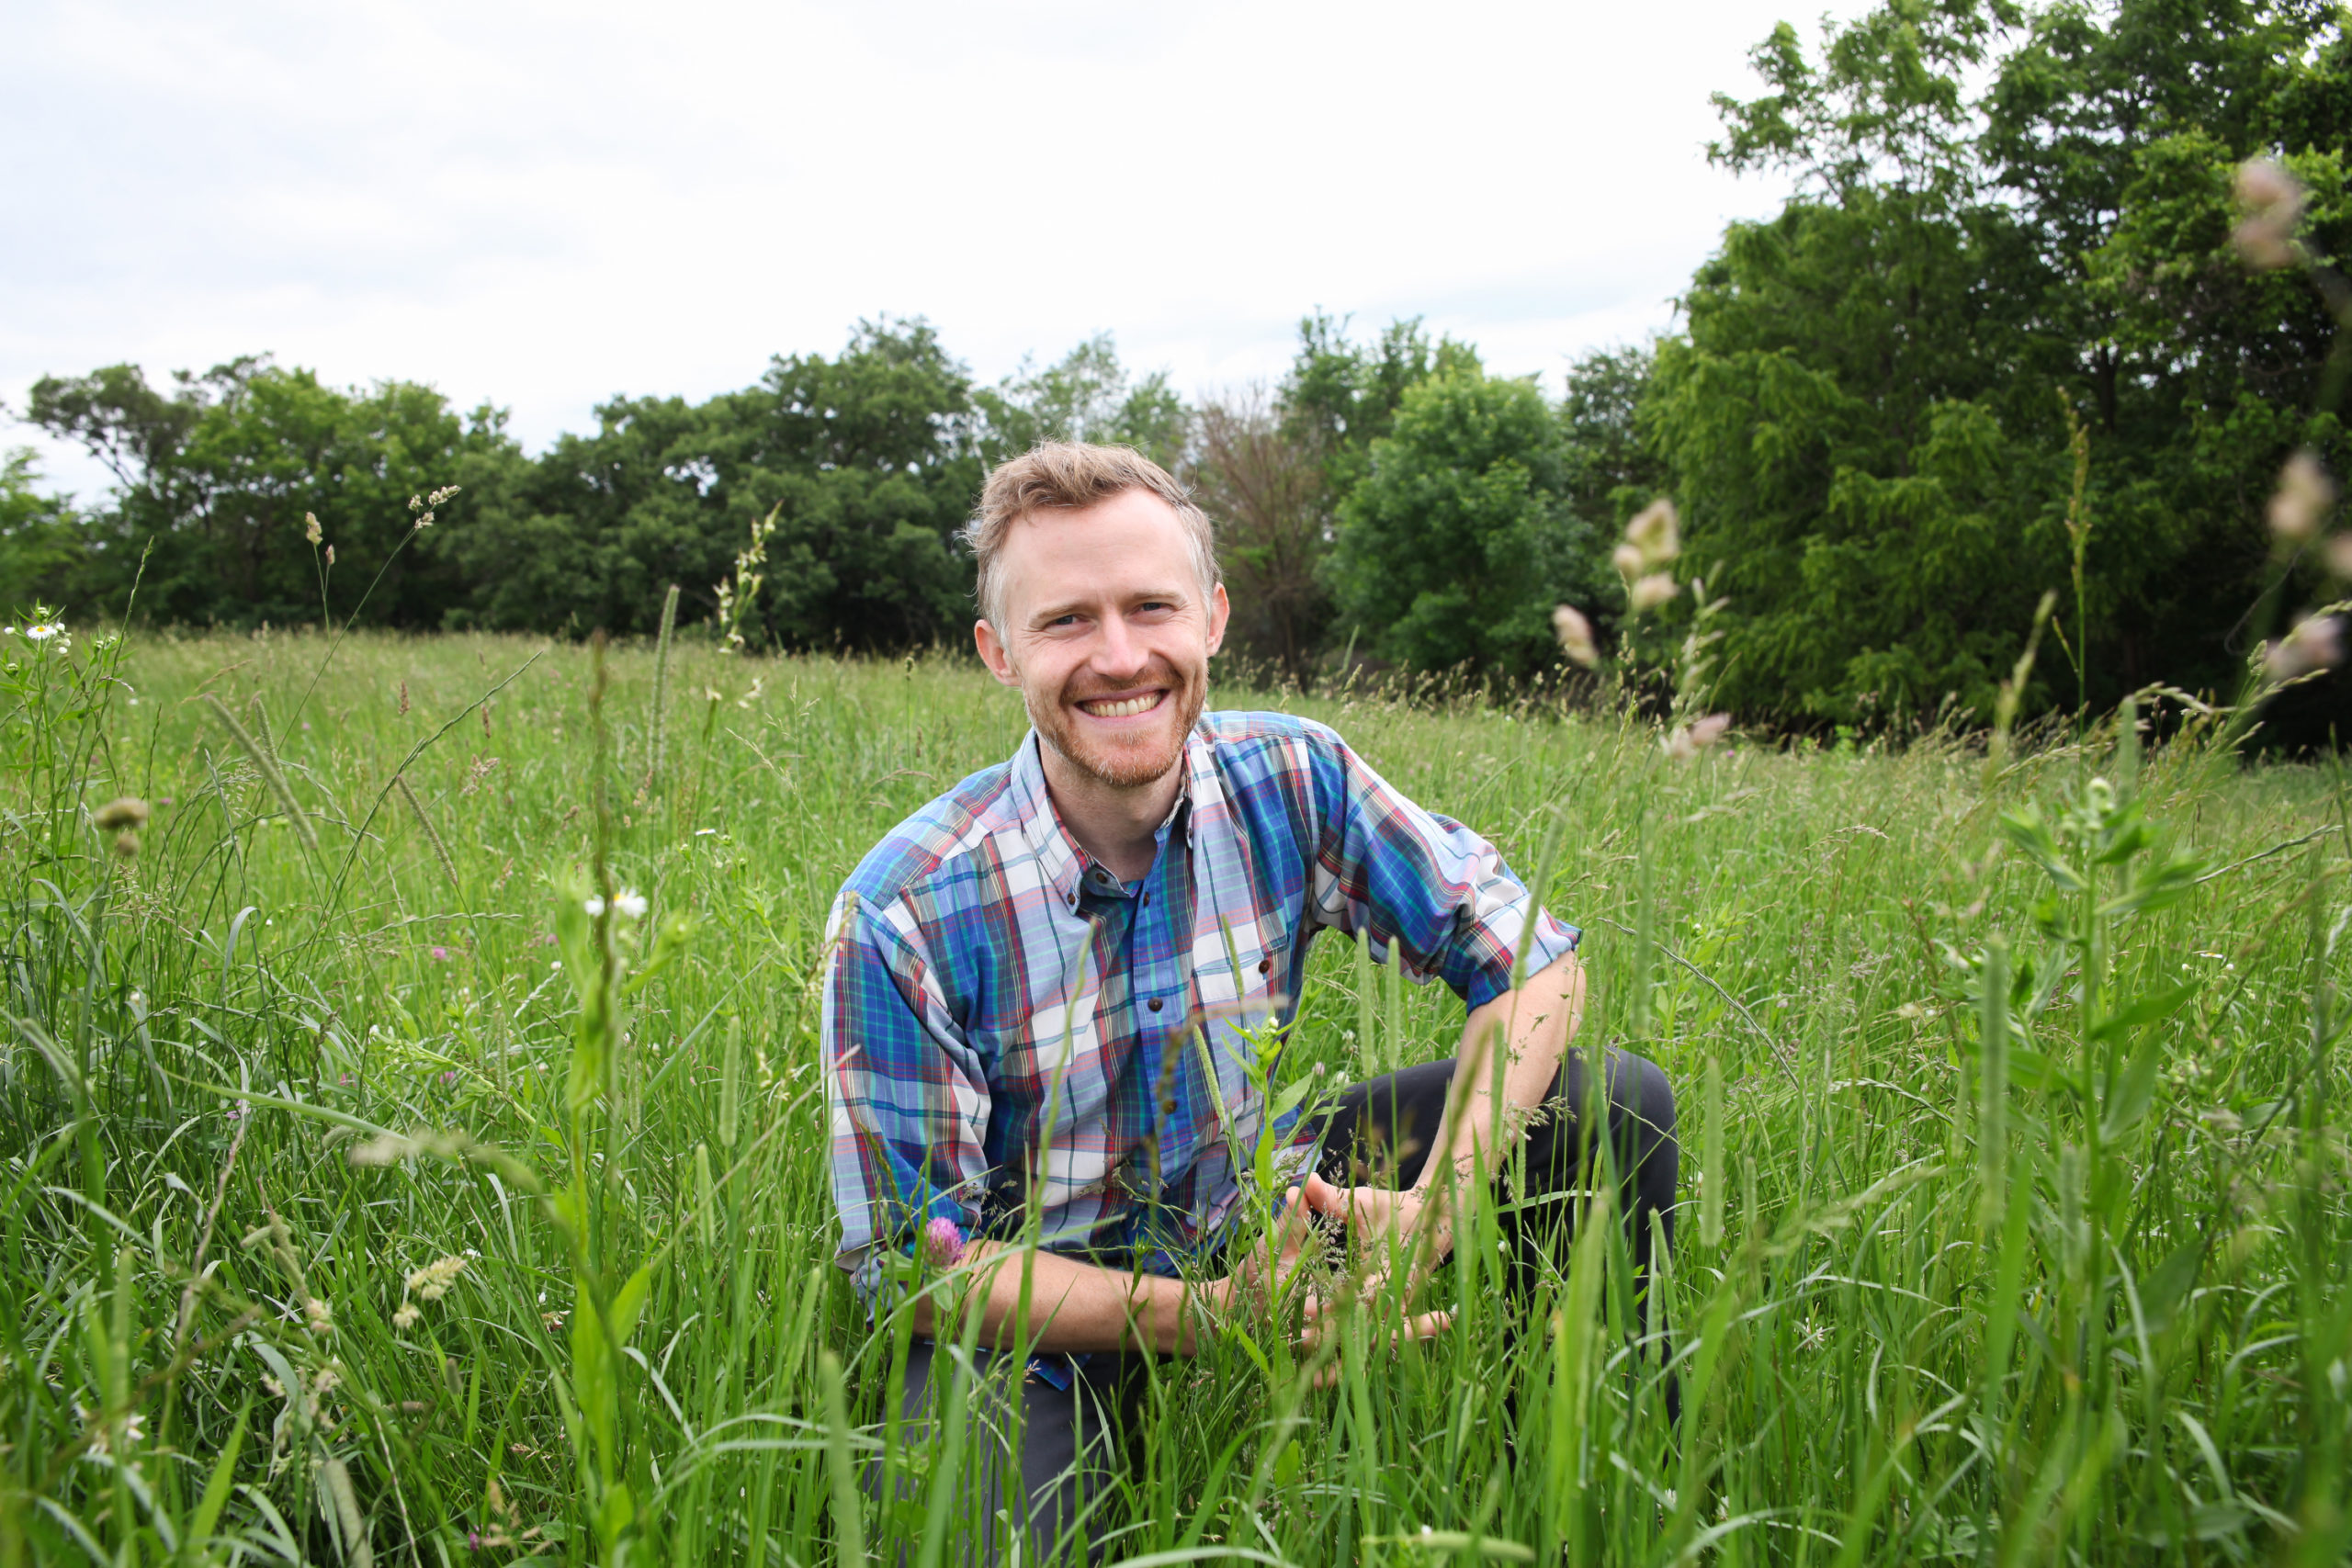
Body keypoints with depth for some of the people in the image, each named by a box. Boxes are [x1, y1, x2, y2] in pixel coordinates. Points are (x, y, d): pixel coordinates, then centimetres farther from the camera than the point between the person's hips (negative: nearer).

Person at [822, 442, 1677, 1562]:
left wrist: (1433, 1207, -26)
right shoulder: (905, 914, -23)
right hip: (1033, 1313, -3)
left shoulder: (1290, 782, -13)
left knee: (1617, 1103, -10)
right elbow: (912, 1259, -18)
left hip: (1257, 1221, 3)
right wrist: (1199, 1317, -31)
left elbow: (1529, 959, -9)